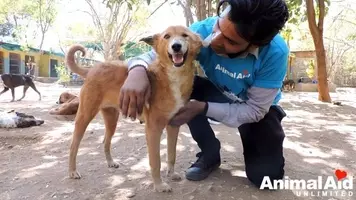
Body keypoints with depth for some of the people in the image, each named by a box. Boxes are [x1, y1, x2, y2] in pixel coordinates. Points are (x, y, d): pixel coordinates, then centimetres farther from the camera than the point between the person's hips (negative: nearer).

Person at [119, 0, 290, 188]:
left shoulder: (275, 52, -34)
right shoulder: (203, 31, -29)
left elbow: (255, 110, -27)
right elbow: (155, 55, -23)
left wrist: (203, 108, -38)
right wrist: (138, 70, -47)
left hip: (258, 109, -2)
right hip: (218, 96, 3)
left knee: (266, 176, -19)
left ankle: (249, 139, 17)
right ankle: (210, 153, -8)